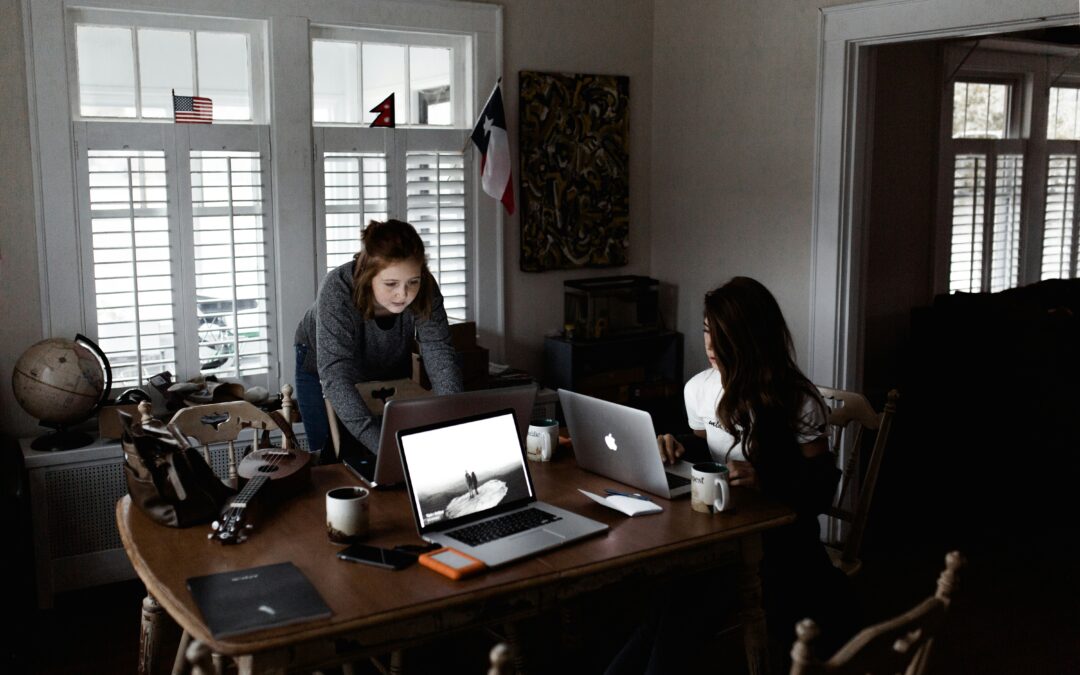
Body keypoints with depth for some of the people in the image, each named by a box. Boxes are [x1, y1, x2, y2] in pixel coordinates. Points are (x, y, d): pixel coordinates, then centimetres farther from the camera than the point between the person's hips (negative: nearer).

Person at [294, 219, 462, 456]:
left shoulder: (425, 290, -29)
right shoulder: (337, 291, -39)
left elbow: (440, 357, -32)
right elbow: (335, 377, -45)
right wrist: (381, 445, -56)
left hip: (390, 370, 3)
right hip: (321, 369, -2)